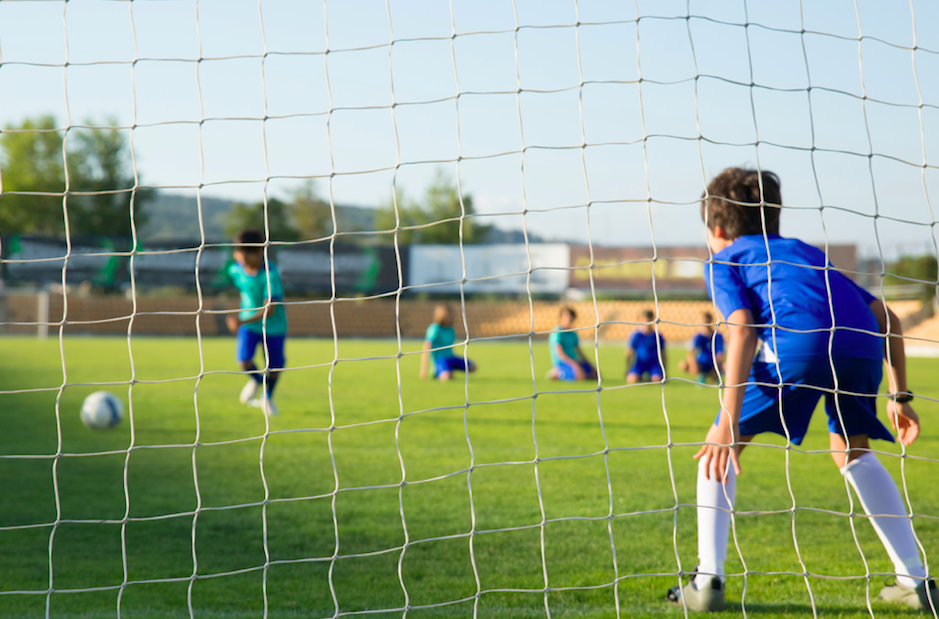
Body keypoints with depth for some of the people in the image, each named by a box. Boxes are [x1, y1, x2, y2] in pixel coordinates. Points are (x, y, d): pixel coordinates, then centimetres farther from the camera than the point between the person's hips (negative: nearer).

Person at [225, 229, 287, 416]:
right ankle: (256, 379, 21)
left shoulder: (270, 273, -30)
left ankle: (268, 397, 39)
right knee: (244, 361, -16)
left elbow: (269, 309, -35)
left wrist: (243, 321, -47)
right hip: (247, 322, 3)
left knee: (274, 367, 5)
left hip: (274, 325, -3)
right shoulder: (235, 270, -13)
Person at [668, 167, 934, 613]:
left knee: (720, 446, 14)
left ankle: (708, 580, 7)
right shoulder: (807, 253, 39)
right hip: (861, 342, 5)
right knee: (851, 451, 28)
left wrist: (729, 421, -6)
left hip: (799, 342, -5)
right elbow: (886, 317, 30)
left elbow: (742, 329, 2)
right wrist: (899, 396, 34)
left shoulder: (723, 262, 23)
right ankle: (916, 580, 22)